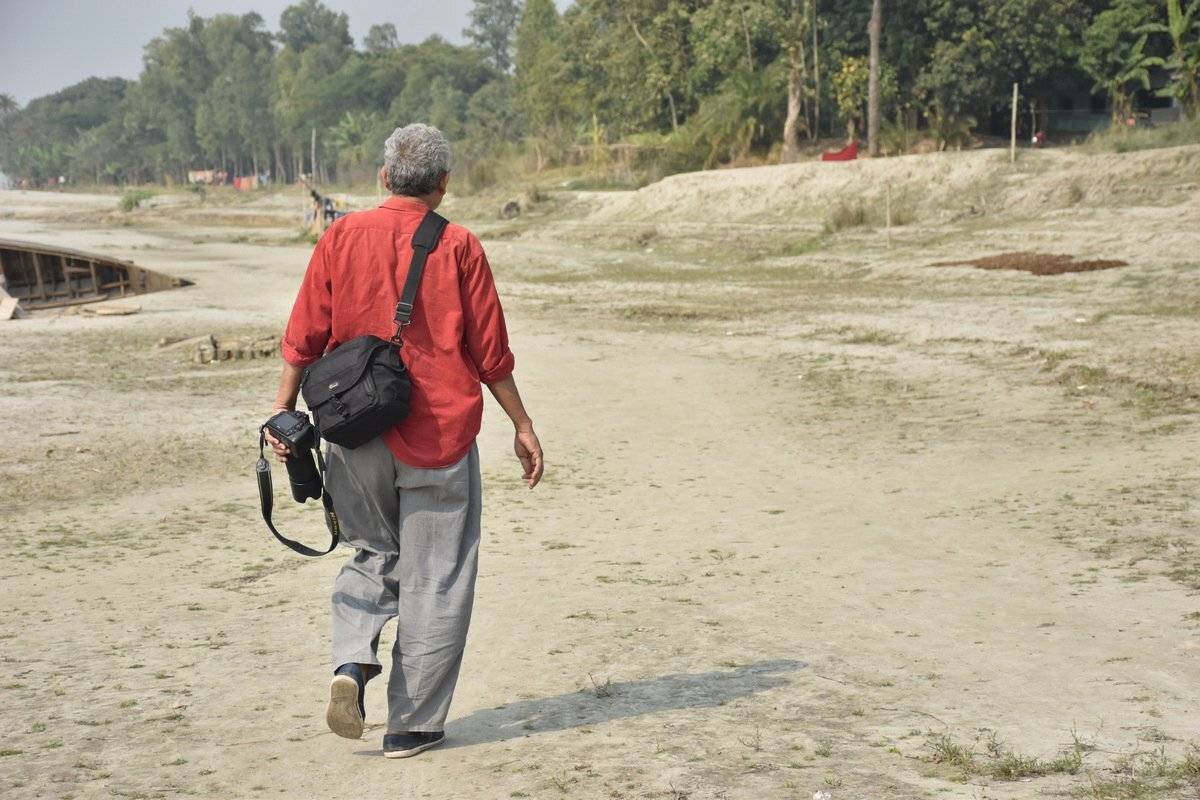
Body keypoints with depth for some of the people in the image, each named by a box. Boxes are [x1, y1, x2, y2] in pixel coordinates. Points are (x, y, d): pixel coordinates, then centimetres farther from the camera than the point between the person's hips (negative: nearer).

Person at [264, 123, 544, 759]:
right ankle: (412, 725, 13)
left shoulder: (341, 237, 1)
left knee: (372, 554, 22)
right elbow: (490, 353, -2)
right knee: (434, 580, 8)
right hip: (439, 437, -3)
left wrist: (283, 409, 7)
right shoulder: (458, 247, -5)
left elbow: (305, 336, 0)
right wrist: (522, 426, 7)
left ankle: (351, 662, -1)